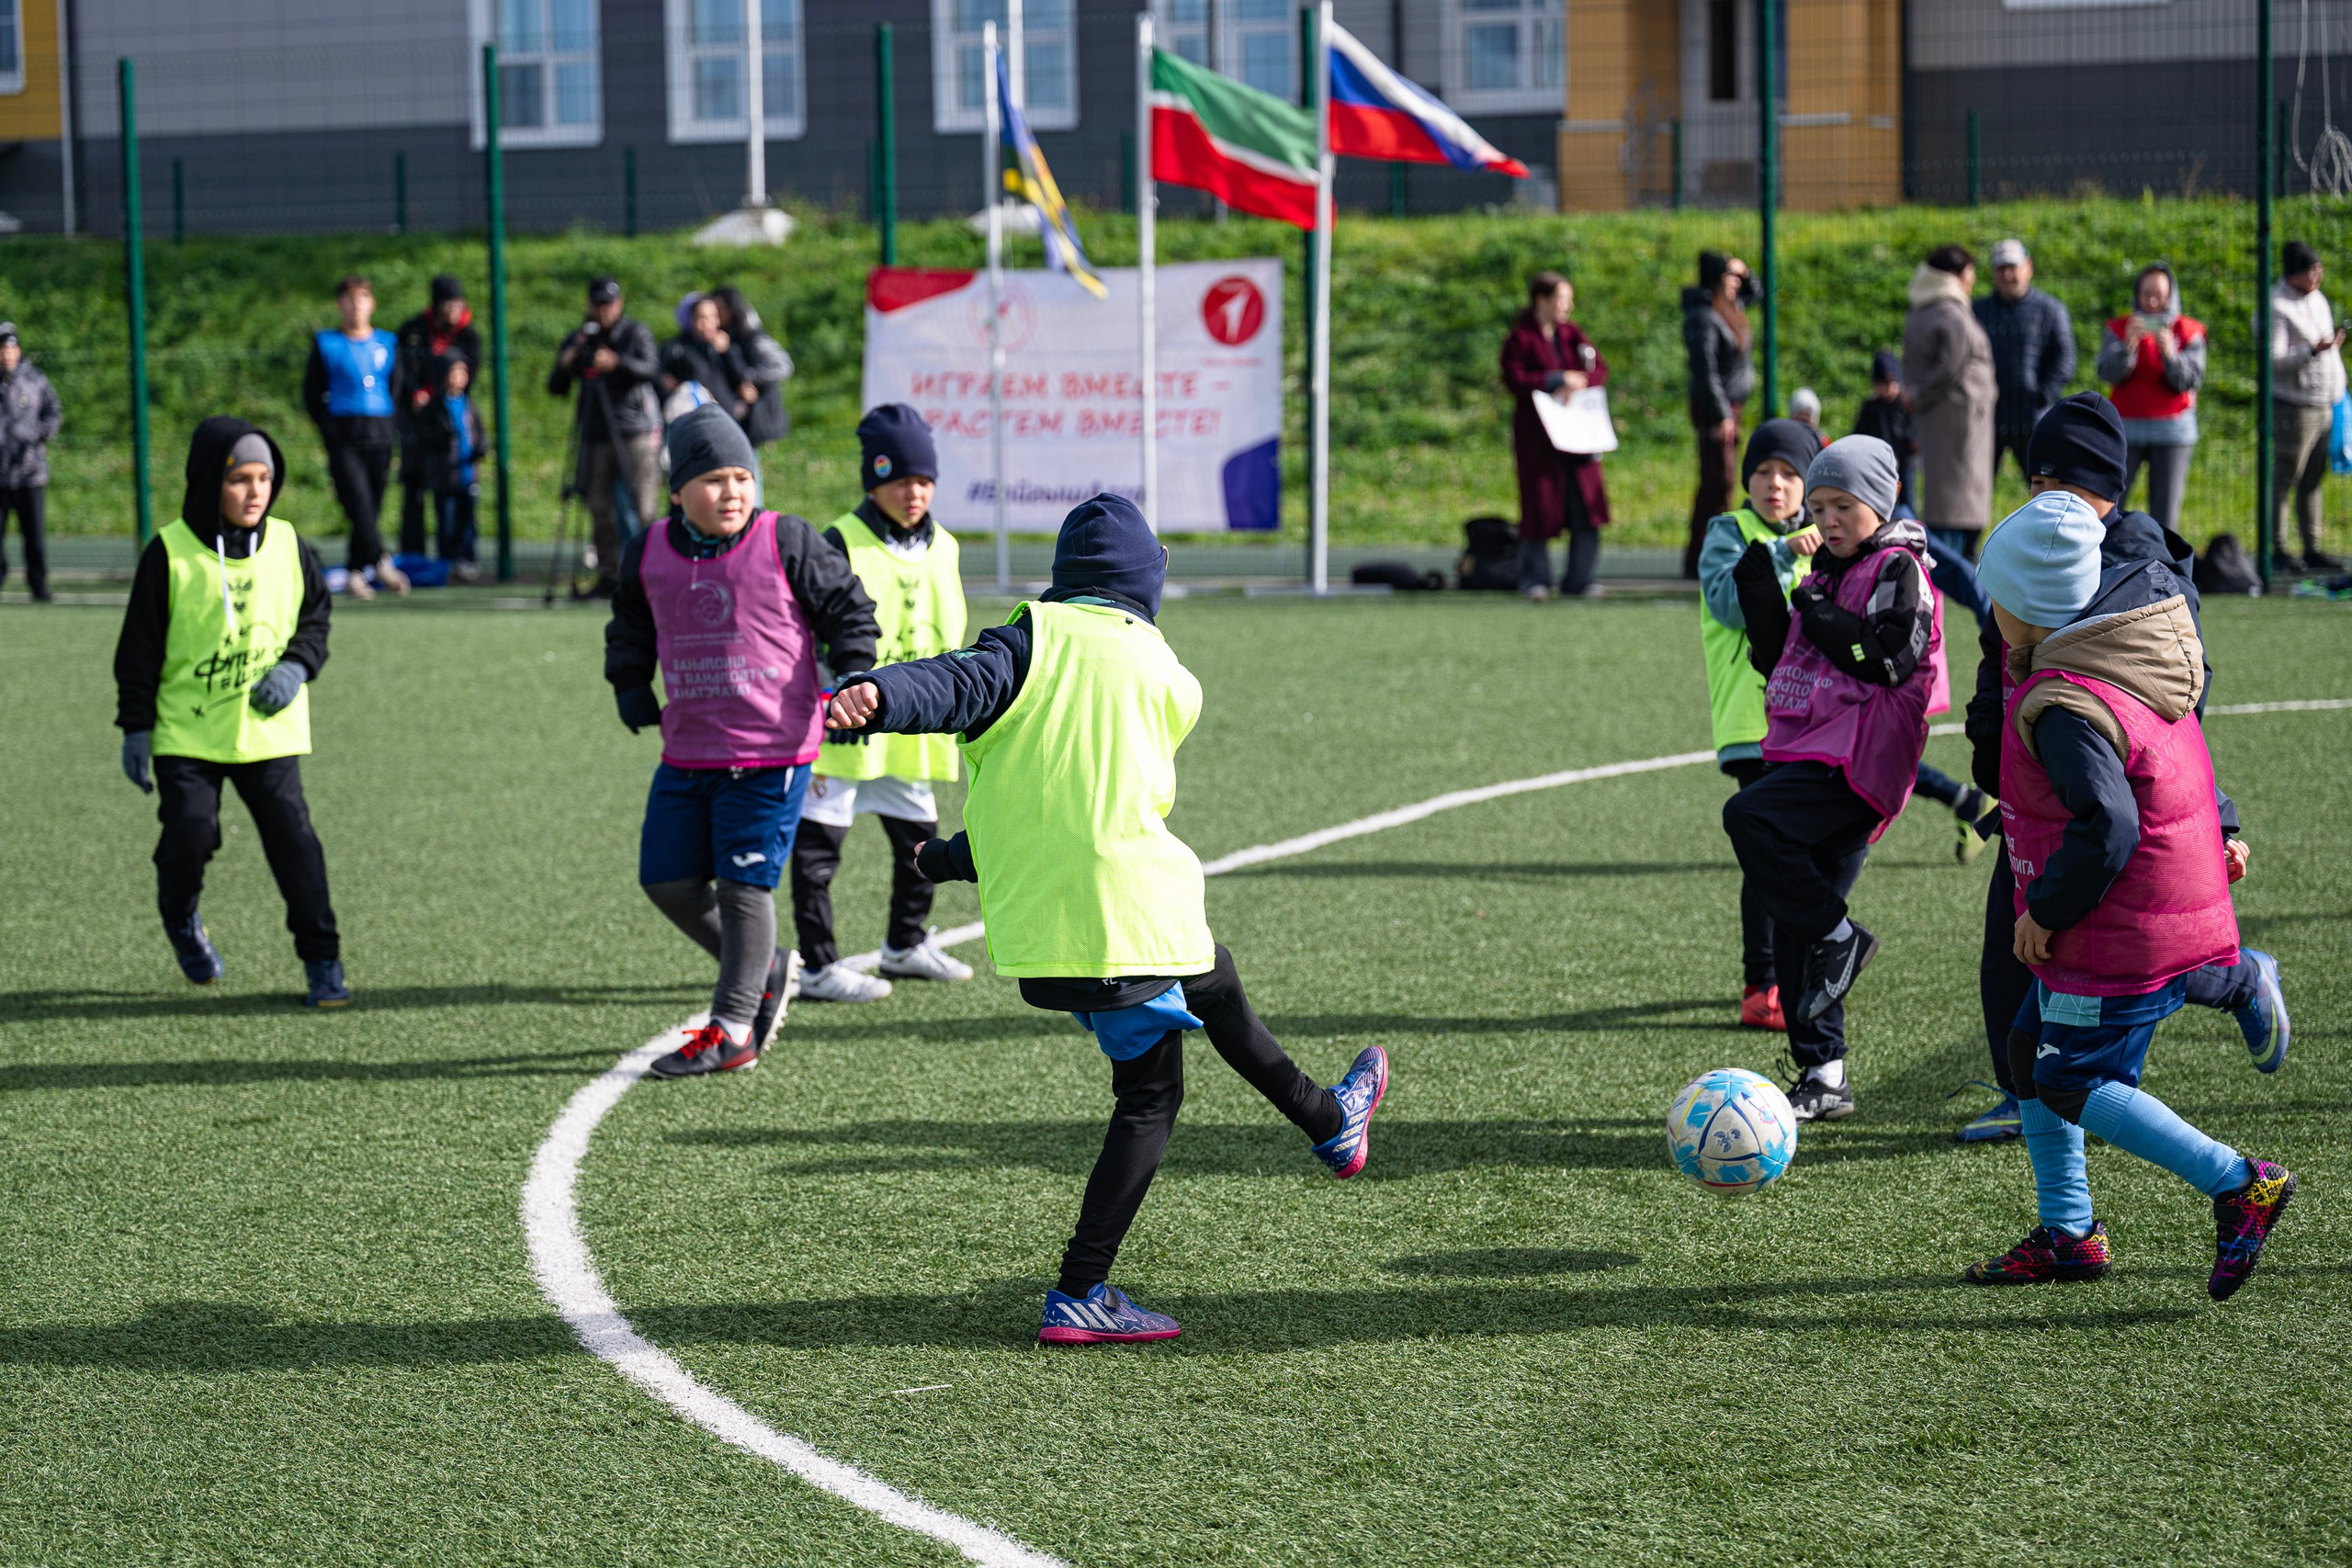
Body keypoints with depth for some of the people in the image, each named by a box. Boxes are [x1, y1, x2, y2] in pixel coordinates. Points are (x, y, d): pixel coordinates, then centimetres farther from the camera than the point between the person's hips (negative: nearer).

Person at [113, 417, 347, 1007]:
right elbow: (140, 647, -2)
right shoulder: (169, 553, -8)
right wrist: (136, 726, -4)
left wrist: (298, 666, -6)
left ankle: (322, 960, 5)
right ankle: (181, 922, 28)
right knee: (189, 838, -5)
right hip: (186, 732, -2)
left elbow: (316, 616, 13)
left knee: (293, 840, -6)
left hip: (268, 731, 2)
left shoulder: (287, 546, 0)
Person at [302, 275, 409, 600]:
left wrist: (391, 433, 6)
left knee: (371, 508, 2)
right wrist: (330, 431, -3)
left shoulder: (387, 344, 14)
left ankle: (354, 573, 10)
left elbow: (397, 391, 18)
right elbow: (312, 394, 7)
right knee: (357, 500, -19)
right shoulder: (325, 344, 6)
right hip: (344, 439, -3)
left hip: (380, 439, 3)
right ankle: (381, 563, -26)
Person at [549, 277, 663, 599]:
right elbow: (556, 388, 9)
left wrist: (617, 363, -33)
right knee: (600, 509, 2)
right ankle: (609, 576, 9)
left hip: (637, 431, -3)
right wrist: (563, 366, -12)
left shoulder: (635, 333, 3)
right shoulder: (579, 339, 12)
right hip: (595, 435, 3)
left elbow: (651, 368, -15)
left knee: (644, 506, -9)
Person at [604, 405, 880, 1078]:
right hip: (686, 752, 5)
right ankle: (767, 968, 27)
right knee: (668, 880, 6)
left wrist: (853, 682, -9)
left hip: (771, 754, -5)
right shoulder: (649, 552, 5)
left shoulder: (787, 542, -7)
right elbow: (631, 623, 22)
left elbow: (847, 607, 1)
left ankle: (732, 1028, 7)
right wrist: (631, 687, 9)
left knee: (743, 884, -4)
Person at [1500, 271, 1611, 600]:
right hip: (1536, 434, -5)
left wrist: (1578, 385, -13)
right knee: (1540, 505, -2)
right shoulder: (1519, 338, -3)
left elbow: (1600, 370, 8)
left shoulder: (1572, 334, 13)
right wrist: (1559, 380, -14)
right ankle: (1535, 580, 10)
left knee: (1585, 504, -1)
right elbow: (1515, 380, -13)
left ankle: (1580, 579, 5)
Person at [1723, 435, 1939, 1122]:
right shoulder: (1825, 570, 21)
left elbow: (1891, 657, -18)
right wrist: (1761, 593, 8)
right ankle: (1823, 1077, 10)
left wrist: (1816, 613, -11)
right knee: (1792, 931, 5)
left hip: (1860, 756, -9)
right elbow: (1777, 658, 21)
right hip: (1809, 749, 9)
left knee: (1750, 817, -30)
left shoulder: (1899, 570, -4)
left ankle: (1838, 938, -16)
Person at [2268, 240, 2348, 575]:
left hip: (2326, 406, 8)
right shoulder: (2276, 307, -12)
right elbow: (2274, 359, -19)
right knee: (2284, 480, -4)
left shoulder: (2317, 299, 15)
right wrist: (2313, 351, -30)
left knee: (2312, 481, 12)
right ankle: (2278, 551, 0)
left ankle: (2313, 549, 16)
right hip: (2296, 406, -8)